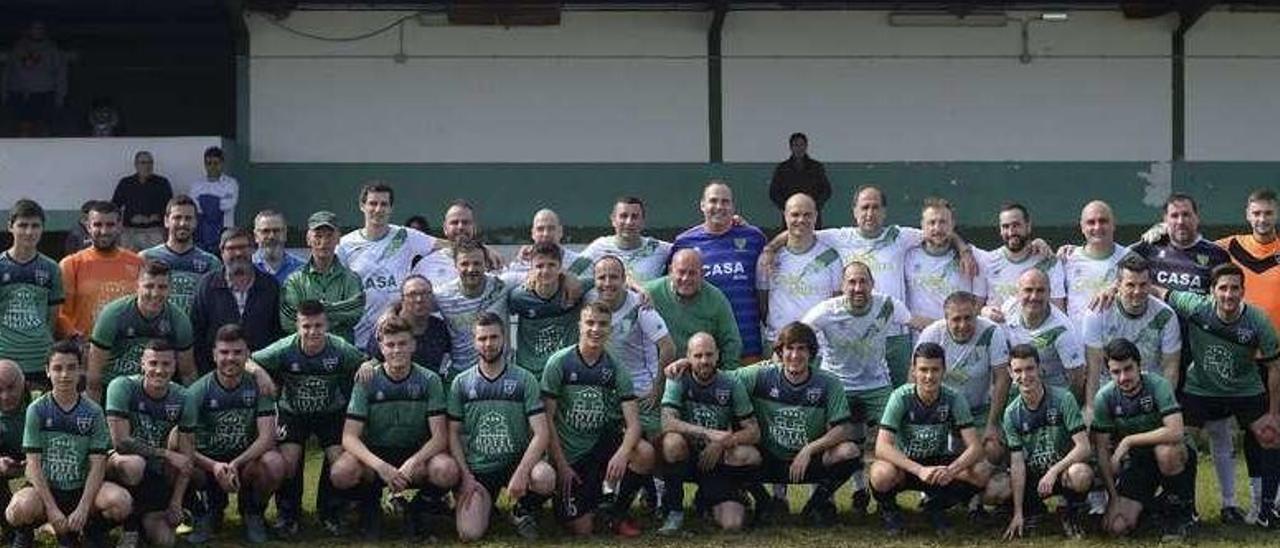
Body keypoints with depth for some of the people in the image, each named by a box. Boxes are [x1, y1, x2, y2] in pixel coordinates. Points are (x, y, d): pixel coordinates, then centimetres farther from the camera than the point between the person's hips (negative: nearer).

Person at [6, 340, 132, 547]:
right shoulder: (37, 410, -4)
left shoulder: (93, 412, -1)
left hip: (82, 489, 1)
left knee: (121, 502, -29)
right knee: (19, 509, -36)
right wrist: (52, 510, -18)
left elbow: (97, 465, -5)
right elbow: (33, 463, -8)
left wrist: (83, 510, -18)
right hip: (45, 487, -1)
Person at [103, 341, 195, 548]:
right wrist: (167, 454, -20)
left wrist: (176, 502, -9)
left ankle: (142, 517, 25)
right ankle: (130, 527, -14)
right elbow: (120, 441, -23)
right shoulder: (123, 387, -16)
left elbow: (187, 458, -2)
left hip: (155, 473, 4)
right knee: (133, 463, -40)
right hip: (116, 463, -3)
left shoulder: (181, 398, -5)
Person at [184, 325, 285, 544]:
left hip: (247, 460, 0)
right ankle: (211, 510, 1)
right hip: (209, 461, 0)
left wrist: (235, 465, -31)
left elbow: (267, 437, -15)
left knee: (274, 463, -33)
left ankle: (252, 512, 1)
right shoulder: (198, 391, -9)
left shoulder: (258, 385, -7)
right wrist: (214, 467, -33)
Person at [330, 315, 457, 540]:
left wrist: (412, 464, -29)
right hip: (375, 454, 0)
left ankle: (419, 505, 1)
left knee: (447, 471, -33)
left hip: (417, 454, 0)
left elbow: (440, 436, -11)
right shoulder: (367, 382, -7)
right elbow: (349, 437, -14)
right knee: (341, 473, -33)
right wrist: (380, 466, -31)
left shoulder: (429, 381, -5)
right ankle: (370, 503, 2)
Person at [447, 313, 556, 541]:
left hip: (516, 460, -1)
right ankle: (486, 506, 18)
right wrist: (465, 477, -7)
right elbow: (453, 434, 6)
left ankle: (524, 510, 1)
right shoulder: (461, 383, 5)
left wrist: (521, 473, -22)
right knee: (469, 534, -20)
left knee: (545, 477, -36)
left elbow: (541, 433, -8)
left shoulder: (524, 380, -1)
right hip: (477, 469, 1)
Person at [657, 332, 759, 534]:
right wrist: (708, 433, -34)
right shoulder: (678, 382, -8)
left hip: (718, 460, 1)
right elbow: (667, 423, -24)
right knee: (673, 441, -36)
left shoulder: (731, 385, -3)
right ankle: (674, 511, -17)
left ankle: (708, 499, 14)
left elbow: (754, 432, -4)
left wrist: (723, 442, -21)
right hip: (686, 457, -1)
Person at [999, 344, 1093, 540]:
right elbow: (1017, 462, -8)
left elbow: (1084, 448, -18)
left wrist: (1054, 471, -31)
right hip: (1032, 475, 4)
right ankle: (1033, 508, 13)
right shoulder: (1012, 414, -4)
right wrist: (1018, 513, -15)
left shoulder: (1063, 399, -13)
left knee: (1081, 474, -39)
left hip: (1065, 468, -4)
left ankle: (1073, 514, -4)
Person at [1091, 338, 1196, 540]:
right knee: (1117, 527, -17)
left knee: (1166, 451, -40)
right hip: (1136, 461, 2)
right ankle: (1149, 505, 18)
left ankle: (1180, 513, -13)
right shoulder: (1105, 397, -10)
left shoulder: (1157, 385, -21)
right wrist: (1114, 498, -11)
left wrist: (1128, 441, -28)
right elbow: (1101, 450, -7)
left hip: (1174, 455, -2)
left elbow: (1175, 432, -34)